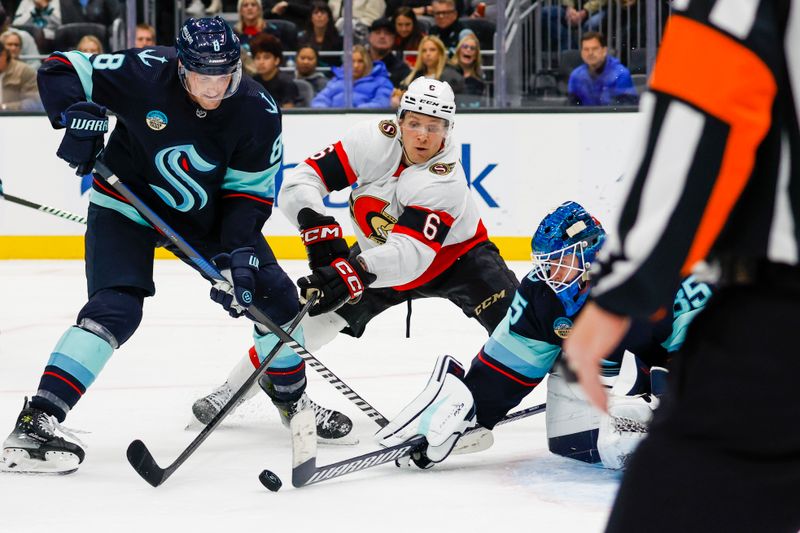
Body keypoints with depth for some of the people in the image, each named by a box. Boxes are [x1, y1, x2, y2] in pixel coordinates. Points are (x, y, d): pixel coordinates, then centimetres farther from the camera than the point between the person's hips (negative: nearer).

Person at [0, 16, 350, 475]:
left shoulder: (259, 113, -18)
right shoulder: (145, 74, -26)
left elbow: (251, 192, -9)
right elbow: (60, 70, -18)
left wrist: (238, 250, -22)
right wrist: (78, 114, -36)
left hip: (207, 213, 4)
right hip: (128, 202, -4)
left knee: (275, 296, 3)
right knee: (115, 311, -23)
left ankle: (292, 399, 28)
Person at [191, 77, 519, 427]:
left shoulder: (445, 179, -33)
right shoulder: (374, 140, -23)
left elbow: (411, 253, -43)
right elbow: (302, 180, -24)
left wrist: (354, 271, -58)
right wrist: (318, 227, -42)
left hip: (453, 253, -3)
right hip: (380, 251, 3)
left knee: (508, 314, -24)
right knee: (311, 312, -7)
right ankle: (232, 391, 7)